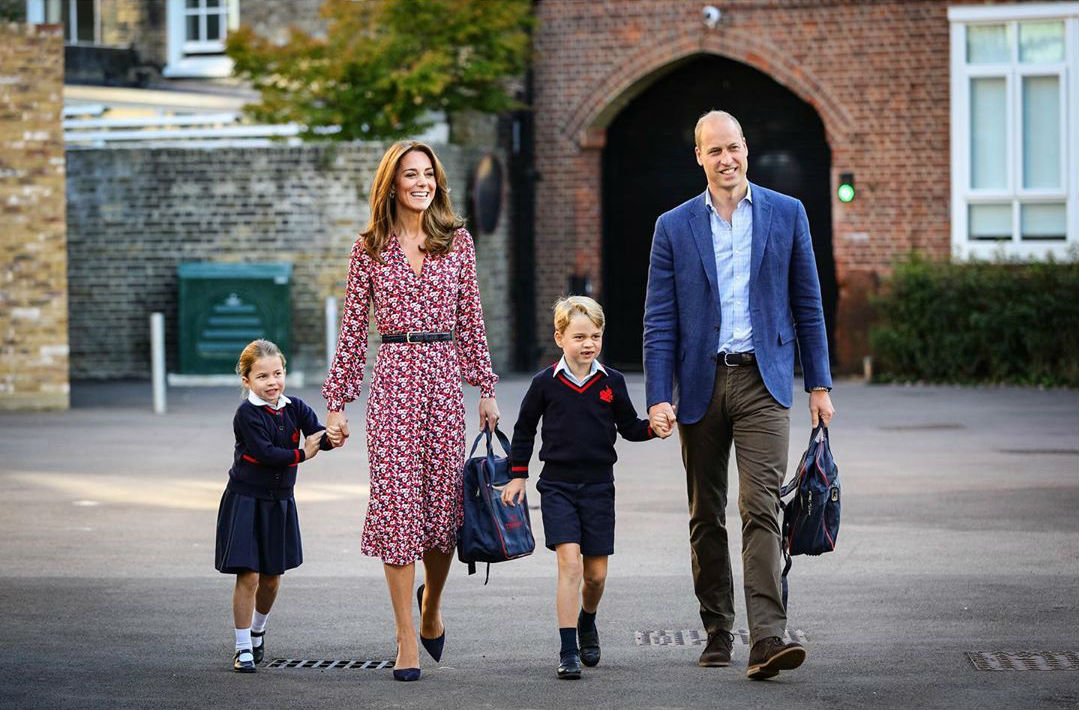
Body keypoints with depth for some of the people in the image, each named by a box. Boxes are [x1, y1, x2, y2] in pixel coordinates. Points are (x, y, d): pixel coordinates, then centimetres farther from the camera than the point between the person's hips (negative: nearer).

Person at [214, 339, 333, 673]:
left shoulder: (294, 408, 1)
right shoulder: (247, 413, -14)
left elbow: (318, 437, -12)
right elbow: (263, 451, -23)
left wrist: (332, 437, -34)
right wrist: (301, 454, -16)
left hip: (279, 501, 5)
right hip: (246, 499, -5)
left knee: (272, 576, 13)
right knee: (248, 576, -9)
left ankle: (258, 631, 39)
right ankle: (243, 648, 1)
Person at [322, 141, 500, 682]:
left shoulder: (457, 241, 8)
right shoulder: (370, 248, 4)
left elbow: (470, 320, 11)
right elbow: (352, 331, 6)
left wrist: (486, 389, 7)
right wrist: (337, 402, 3)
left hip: (445, 377, 2)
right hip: (393, 378, -2)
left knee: (444, 501, 3)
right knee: (396, 500, -6)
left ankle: (431, 605, 33)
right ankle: (407, 639, -1)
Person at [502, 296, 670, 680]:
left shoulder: (612, 382, 2)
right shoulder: (545, 383, -2)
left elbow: (629, 427, 11)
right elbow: (524, 429, 10)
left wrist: (653, 428, -9)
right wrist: (517, 475, 9)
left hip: (598, 485, 2)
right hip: (557, 485, -2)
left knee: (596, 573, 6)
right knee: (570, 563, -15)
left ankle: (587, 623, 38)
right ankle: (568, 651, -12)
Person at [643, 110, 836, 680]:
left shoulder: (786, 215, 5)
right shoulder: (674, 227, 5)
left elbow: (807, 305, 8)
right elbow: (659, 321, 3)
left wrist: (819, 385, 5)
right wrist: (658, 397, -6)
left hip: (763, 381, -2)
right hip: (701, 383, 2)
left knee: (761, 507, -13)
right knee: (706, 518, 8)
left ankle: (767, 638, -20)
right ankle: (717, 632, 19)